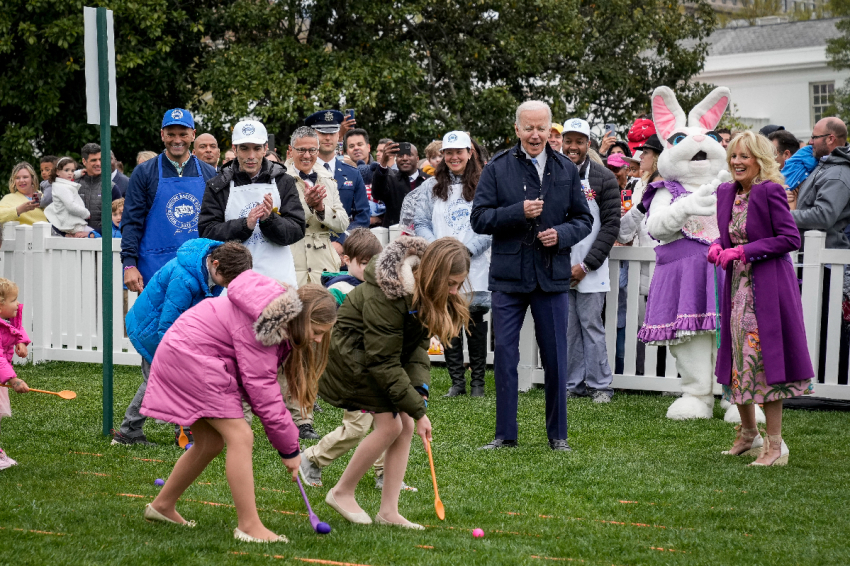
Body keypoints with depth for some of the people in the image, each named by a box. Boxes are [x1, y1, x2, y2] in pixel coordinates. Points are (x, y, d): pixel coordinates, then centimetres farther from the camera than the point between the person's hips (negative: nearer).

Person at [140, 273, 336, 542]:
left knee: (211, 443, 15)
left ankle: (162, 505, 30)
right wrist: (289, 448, -15)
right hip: (189, 355, -10)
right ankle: (249, 526, -13)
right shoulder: (257, 327, -27)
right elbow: (262, 392, -24)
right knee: (241, 437, -15)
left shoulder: (280, 321, 1)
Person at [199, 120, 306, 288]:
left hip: (278, 276, 1)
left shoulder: (284, 182, 8)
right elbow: (207, 232, -2)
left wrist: (270, 219, -16)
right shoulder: (217, 186, 7)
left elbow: (297, 231, 3)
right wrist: (244, 225, -15)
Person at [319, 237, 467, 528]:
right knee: (390, 424, -15)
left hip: (379, 351, 8)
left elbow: (418, 345, -4)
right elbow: (383, 362, -29)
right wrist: (418, 410, -26)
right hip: (350, 354, -8)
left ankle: (389, 512, 2)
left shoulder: (426, 295, -8)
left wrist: (420, 389, -21)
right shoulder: (384, 296, -33)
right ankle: (342, 493, 2)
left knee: (405, 423, -3)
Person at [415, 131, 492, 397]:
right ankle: (457, 382, 10)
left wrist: (467, 248, -13)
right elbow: (420, 223, 9)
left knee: (475, 324, 1)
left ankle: (477, 382, 10)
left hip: (475, 267, -2)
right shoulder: (431, 187, 11)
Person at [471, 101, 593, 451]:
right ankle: (505, 433, 11)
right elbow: (479, 218, -3)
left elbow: (583, 219, 11)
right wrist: (519, 212, -16)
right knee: (505, 354, 2)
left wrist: (562, 234, -9)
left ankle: (557, 434, 16)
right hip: (508, 275, -1)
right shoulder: (497, 169, 2)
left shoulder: (566, 170, 8)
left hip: (552, 276, 1)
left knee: (555, 356, 5)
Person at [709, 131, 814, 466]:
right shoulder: (726, 192, 9)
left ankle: (775, 445, -1)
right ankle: (748, 433, 28)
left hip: (768, 285, -7)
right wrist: (718, 247, -3)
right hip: (738, 286, 7)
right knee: (739, 355, 13)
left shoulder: (770, 192, -13)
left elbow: (791, 238, -16)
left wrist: (744, 251, -19)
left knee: (764, 358, -7)